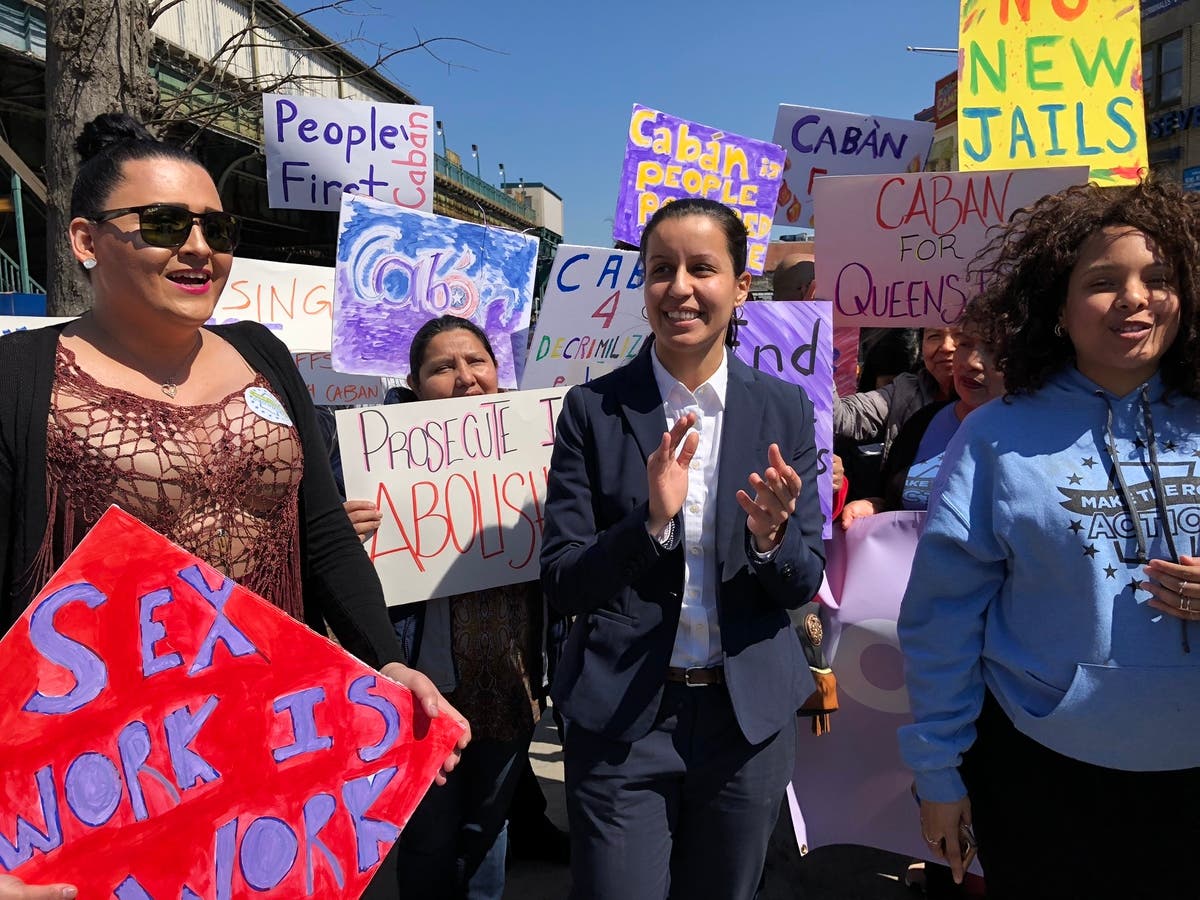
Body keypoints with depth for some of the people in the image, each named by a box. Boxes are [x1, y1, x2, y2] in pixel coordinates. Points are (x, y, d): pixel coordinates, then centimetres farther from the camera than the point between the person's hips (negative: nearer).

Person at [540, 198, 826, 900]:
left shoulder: (785, 409, -2)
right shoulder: (594, 409, -7)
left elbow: (804, 585, 1)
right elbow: (561, 582, -8)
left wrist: (771, 535, -21)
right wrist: (653, 520, -24)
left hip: (750, 715, 3)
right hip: (620, 717, -2)